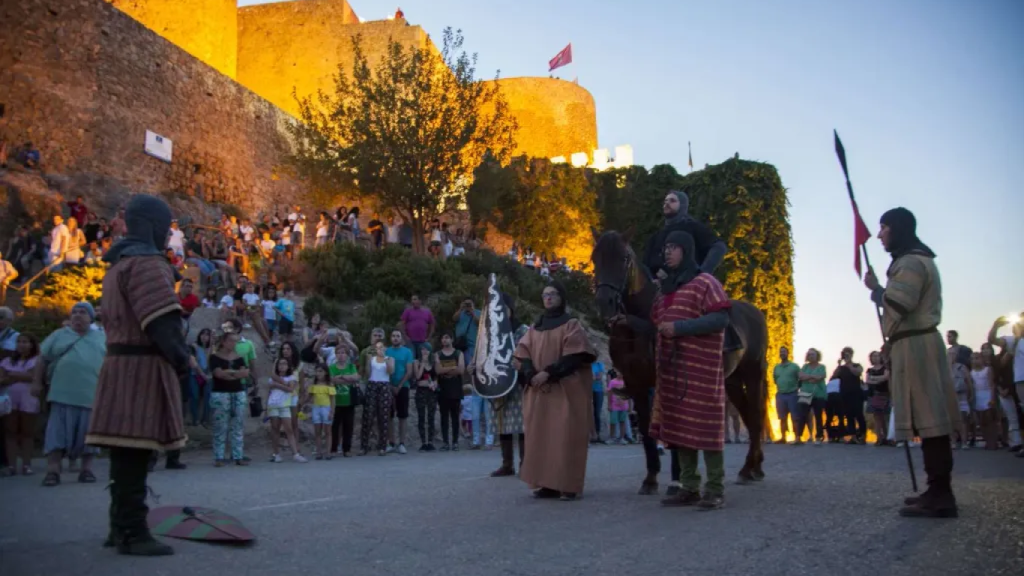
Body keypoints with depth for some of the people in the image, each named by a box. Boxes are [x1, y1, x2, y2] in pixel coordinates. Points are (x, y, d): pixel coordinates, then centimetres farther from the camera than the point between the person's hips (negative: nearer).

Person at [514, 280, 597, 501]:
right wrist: (532, 375, -13)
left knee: (565, 437, -8)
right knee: (541, 437, 2)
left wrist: (548, 373, -19)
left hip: (565, 390, -5)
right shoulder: (535, 327, 16)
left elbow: (574, 356, -11)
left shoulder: (571, 324, 2)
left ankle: (569, 485, -5)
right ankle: (548, 483, 6)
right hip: (539, 391, 5)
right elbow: (523, 353, 6)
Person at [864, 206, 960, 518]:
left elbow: (896, 307, -21)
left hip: (914, 346, -11)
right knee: (930, 418, 10)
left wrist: (875, 288, -5)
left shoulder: (911, 263, -11)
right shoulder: (915, 261, 23)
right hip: (918, 344, 11)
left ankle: (940, 496, -9)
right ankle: (939, 491, 15)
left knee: (927, 419, -11)